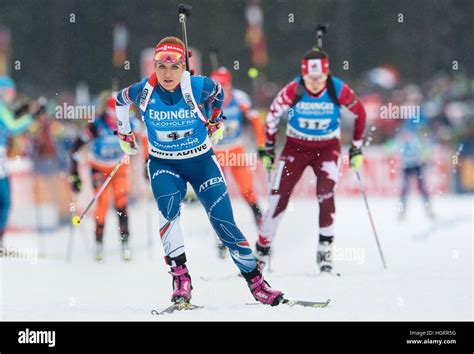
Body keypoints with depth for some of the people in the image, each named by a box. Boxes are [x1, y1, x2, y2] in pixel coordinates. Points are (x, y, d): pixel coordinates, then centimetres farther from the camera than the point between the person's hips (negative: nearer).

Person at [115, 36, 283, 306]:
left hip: (201, 161, 0)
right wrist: (124, 134, 15)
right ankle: (181, 277, -25)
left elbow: (218, 92, 5)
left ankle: (256, 282, 7)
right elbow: (120, 100, 7)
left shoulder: (198, 87, -19)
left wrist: (215, 120, 14)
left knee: (224, 223, -6)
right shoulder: (144, 92, -16)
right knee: (168, 209, -30)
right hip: (164, 164, 0)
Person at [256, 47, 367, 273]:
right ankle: (262, 250, 7)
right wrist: (267, 149, 1)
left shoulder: (339, 90, -21)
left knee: (325, 194, -22)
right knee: (278, 198, -5)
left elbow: (360, 113, -2)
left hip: (328, 147, 0)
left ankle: (325, 248, -11)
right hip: (296, 146, 0)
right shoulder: (293, 91, -22)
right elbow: (273, 116, -5)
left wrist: (357, 148, 2)